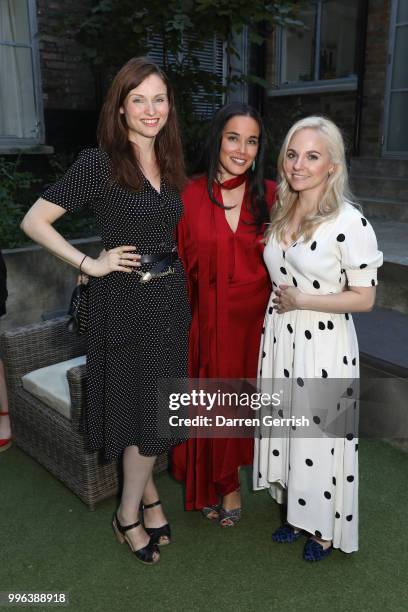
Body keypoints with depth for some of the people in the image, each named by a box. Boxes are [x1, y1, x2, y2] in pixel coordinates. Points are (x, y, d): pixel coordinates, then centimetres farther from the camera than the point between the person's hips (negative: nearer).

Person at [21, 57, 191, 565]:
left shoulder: (168, 165, 8)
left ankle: (145, 489, 38)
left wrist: (170, 263, 9)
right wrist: (90, 265, -15)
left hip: (170, 298, 6)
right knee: (145, 408, 4)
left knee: (157, 407, 16)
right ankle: (128, 515, 27)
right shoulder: (99, 163, -12)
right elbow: (34, 221, -13)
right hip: (124, 301, -6)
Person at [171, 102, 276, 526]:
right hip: (209, 318, 0)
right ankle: (221, 483, 36)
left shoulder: (268, 195, -2)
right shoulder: (191, 195, -5)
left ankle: (225, 480, 38)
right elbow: (181, 262, -1)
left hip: (255, 317, 1)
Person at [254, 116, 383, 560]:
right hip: (279, 336, 7)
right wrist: (279, 300, 5)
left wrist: (301, 300, -16)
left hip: (324, 344, -6)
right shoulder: (281, 212, 4)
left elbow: (363, 298, -14)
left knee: (321, 434, 8)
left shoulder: (350, 222, -17)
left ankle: (325, 530, 32)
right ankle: (297, 514, 39)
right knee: (286, 427, 17)